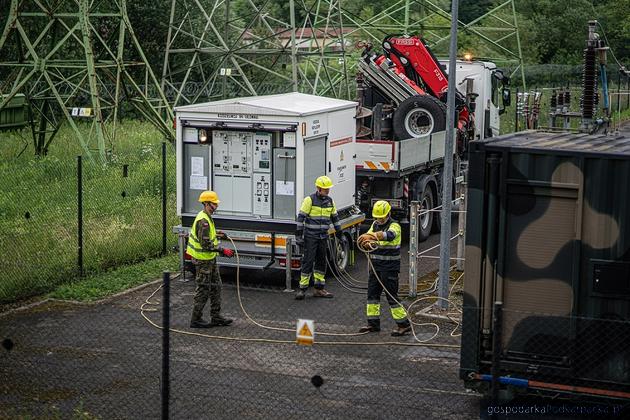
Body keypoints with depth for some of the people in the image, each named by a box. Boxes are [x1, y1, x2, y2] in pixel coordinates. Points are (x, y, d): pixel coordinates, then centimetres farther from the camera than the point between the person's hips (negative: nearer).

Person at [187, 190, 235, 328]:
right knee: (203, 290, -2)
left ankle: (216, 317, 21)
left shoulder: (207, 218, 11)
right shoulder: (203, 221, -23)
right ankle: (196, 320, 7)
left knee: (216, 287, 14)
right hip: (203, 261, -10)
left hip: (210, 259, 10)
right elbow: (205, 244, -27)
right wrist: (223, 251, -25)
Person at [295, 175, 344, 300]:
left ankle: (319, 289, 17)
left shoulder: (329, 201, 10)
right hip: (310, 237, -6)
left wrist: (339, 234, 22)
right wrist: (299, 235, -15)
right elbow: (301, 217, -12)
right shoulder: (309, 200, -10)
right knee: (308, 261, -8)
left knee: (321, 261, 9)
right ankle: (302, 288, -6)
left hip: (323, 237, 6)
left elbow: (335, 218, 21)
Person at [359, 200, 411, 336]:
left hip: (389, 267, -7)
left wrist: (375, 235, -54)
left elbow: (389, 235, -35)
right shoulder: (375, 224, 11)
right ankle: (373, 324, 19)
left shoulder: (394, 226, -13)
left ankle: (404, 324, 4)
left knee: (392, 296, -5)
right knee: (372, 293, 9)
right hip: (375, 265, 7)